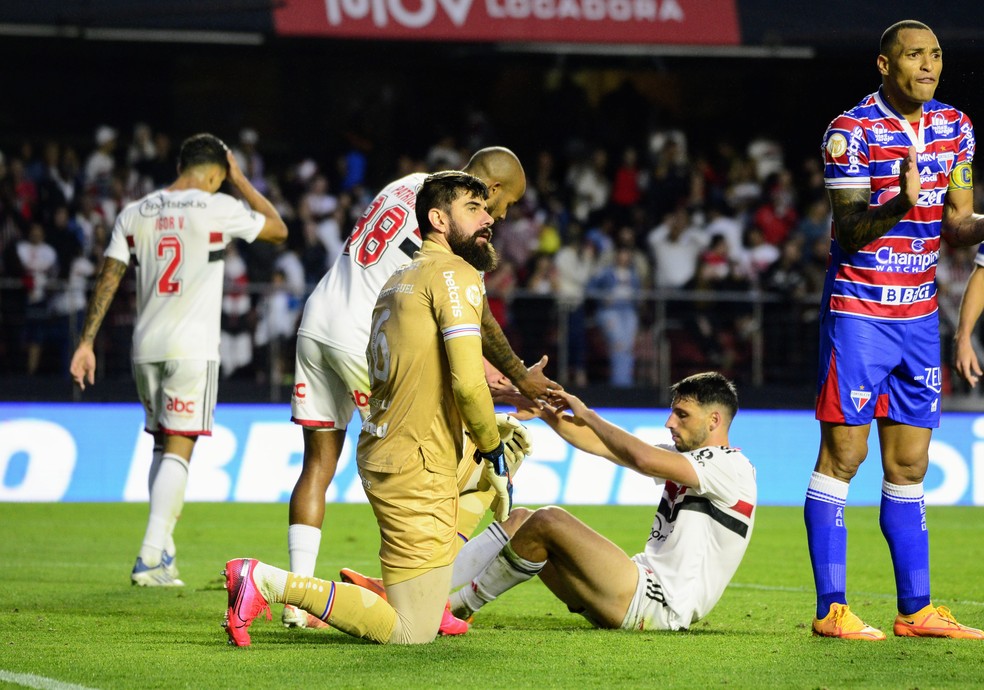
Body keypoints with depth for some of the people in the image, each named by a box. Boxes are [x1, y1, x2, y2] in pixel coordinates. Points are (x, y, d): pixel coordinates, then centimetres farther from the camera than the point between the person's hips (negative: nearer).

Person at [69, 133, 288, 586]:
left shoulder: (134, 214, 8)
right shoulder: (217, 209, -5)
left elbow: (108, 279, 5)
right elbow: (278, 229, 10)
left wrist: (86, 343, 7)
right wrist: (240, 181, 16)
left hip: (146, 346, 5)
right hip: (192, 347, -5)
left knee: (163, 445, 16)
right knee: (178, 448, -6)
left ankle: (164, 555, 14)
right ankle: (150, 556, -17)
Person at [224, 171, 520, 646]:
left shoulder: (400, 279, 18)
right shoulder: (456, 274, -10)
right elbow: (467, 383, -19)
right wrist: (491, 452, -4)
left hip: (378, 455, 9)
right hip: (417, 469, -9)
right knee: (410, 634, -7)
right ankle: (271, 583, -14)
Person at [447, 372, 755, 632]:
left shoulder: (731, 466, -10)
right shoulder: (684, 457, 19)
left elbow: (643, 460, -24)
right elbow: (602, 445, 17)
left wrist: (588, 415, -12)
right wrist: (543, 410, 7)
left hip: (659, 605, -10)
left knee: (546, 522, -18)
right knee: (520, 522, 6)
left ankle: (460, 606, -8)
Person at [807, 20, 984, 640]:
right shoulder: (851, 131, -11)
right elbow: (850, 233, -15)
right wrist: (902, 203, -33)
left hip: (920, 315, 6)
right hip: (859, 310, -6)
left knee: (910, 465, 8)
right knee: (843, 455, -5)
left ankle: (916, 610, 12)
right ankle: (831, 610, -2)